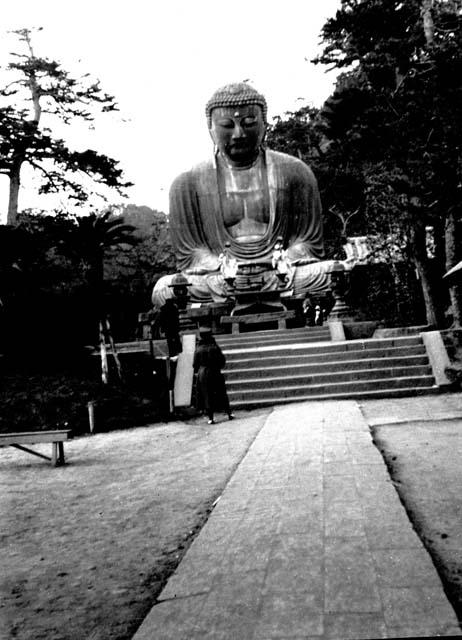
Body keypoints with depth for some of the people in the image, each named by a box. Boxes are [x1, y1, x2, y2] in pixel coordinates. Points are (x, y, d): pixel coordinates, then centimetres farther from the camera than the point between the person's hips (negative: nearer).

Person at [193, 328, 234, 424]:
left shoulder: (198, 350, -7)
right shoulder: (215, 348, -6)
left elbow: (195, 365, -3)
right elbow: (223, 361, -2)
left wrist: (197, 372, 16)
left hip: (203, 374, -1)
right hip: (216, 374, 1)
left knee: (207, 396, 5)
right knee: (221, 394, 13)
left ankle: (211, 418, 3)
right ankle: (229, 413, 18)